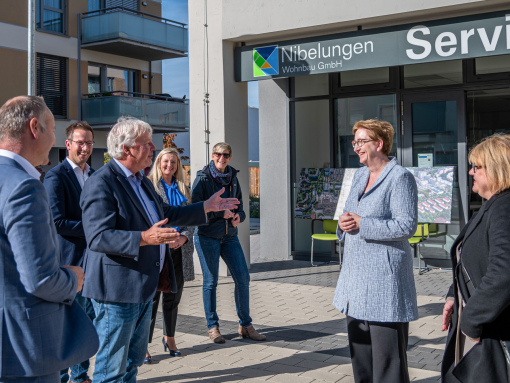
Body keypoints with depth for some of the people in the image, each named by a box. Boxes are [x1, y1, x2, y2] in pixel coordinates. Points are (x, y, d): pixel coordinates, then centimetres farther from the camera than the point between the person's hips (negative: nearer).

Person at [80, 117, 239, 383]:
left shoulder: (141, 182, 15)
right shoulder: (101, 183, -17)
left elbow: (165, 214, 29)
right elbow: (98, 237, -26)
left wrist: (207, 207, 29)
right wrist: (144, 238, -37)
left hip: (144, 286, 10)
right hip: (117, 289, -10)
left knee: (133, 359, 21)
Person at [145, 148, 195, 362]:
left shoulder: (183, 189, 15)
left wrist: (184, 236, -5)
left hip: (179, 251, 5)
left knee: (173, 296, 13)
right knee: (151, 297, -5)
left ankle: (169, 338, 28)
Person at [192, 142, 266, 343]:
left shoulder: (233, 178, 10)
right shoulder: (203, 178, -6)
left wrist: (238, 216, -7)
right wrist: (220, 212, -18)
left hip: (229, 236, 5)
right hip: (207, 236, -5)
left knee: (243, 278, 1)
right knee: (210, 281, 2)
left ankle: (245, 325, 14)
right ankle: (212, 327, 15)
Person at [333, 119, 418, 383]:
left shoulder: (400, 178, -11)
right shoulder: (360, 175, 14)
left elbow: (406, 225, -18)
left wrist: (361, 224, -19)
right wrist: (345, 223, -1)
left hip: (384, 275, -8)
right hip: (356, 273, 9)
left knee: (387, 351, -2)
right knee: (359, 350, 16)